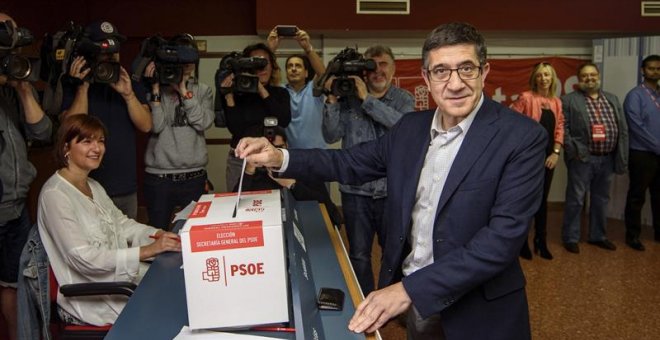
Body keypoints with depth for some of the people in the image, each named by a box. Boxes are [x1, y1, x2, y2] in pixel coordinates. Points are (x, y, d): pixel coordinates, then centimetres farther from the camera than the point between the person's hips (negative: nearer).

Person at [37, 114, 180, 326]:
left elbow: (122, 223, 12)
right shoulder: (55, 194, -17)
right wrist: (147, 250, -25)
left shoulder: (93, 186, 13)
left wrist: (158, 235, -8)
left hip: (119, 275, 8)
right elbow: (82, 258, -22)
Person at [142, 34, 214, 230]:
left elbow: (203, 123, -8)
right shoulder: (156, 90, 3)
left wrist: (183, 91, -10)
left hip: (194, 176, 1)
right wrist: (155, 89, -10)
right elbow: (156, 126, -11)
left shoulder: (203, 91, 8)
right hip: (158, 177, -1)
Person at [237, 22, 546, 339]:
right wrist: (279, 157, -6)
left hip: (477, 313, -4)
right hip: (413, 303, 5)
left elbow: (503, 236, -23)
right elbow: (352, 162, 10)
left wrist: (410, 289, -27)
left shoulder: (522, 137, -16)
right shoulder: (411, 128, 1)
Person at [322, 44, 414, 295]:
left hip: (393, 190, 0)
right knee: (359, 256, 9)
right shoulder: (348, 98, 1)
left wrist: (368, 99, -21)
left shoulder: (404, 100, 2)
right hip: (356, 191, 0)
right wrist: (332, 100, -15)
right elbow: (331, 136, -5)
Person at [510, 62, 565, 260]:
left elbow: (559, 127, 10)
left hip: (548, 157, 5)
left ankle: (541, 242, 25)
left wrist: (556, 152, -1)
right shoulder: (526, 98, -8)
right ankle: (522, 242, 16)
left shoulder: (556, 101, 8)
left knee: (542, 199, 13)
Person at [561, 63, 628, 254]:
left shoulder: (613, 99, 13)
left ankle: (597, 236, 28)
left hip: (608, 159, 5)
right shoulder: (569, 100, -2)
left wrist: (622, 158, 3)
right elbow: (563, 128, -8)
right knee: (575, 199, 1)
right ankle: (571, 238, 12)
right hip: (582, 158, -5)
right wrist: (574, 151, -16)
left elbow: (623, 130, 10)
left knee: (601, 199, 15)